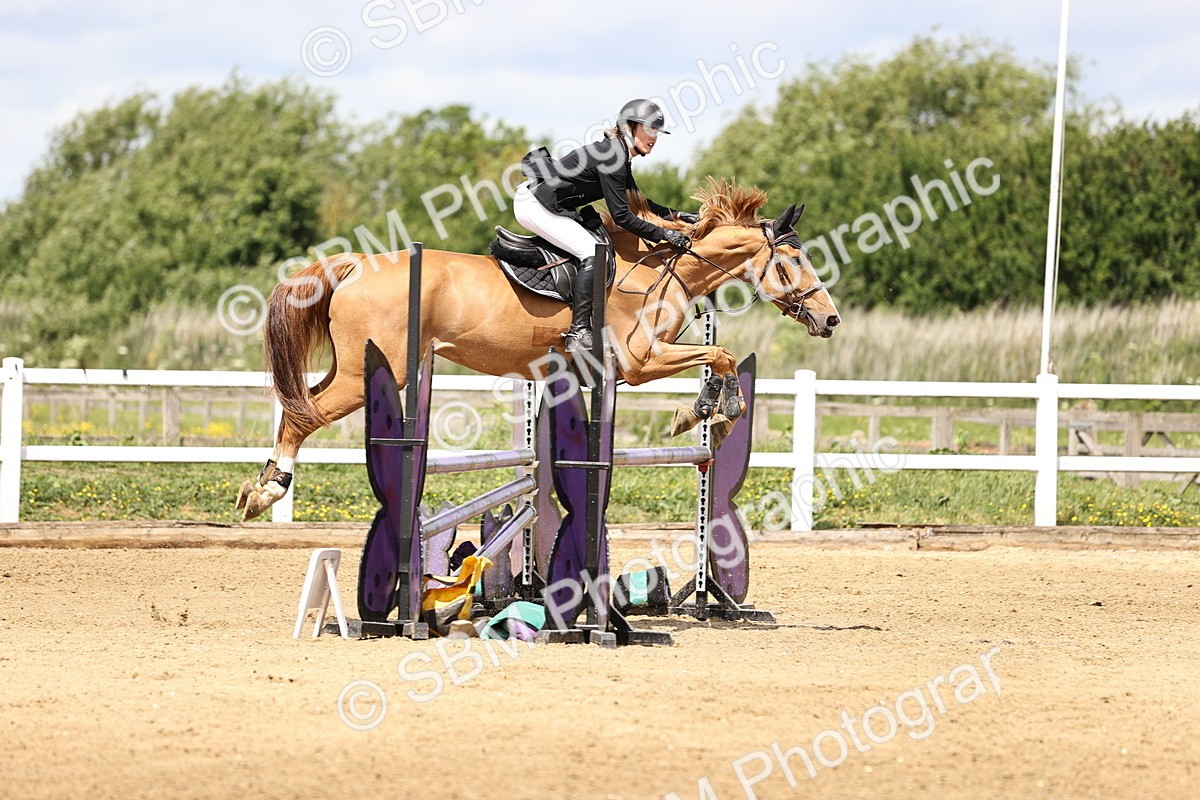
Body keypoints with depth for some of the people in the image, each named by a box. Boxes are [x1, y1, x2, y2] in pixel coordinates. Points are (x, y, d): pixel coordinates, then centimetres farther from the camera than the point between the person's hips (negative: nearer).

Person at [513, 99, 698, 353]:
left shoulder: (621, 159, 11)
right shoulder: (611, 157, -20)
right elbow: (621, 216, -22)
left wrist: (674, 215, 11)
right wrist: (664, 234, -18)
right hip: (535, 205, -11)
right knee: (593, 253, -18)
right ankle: (578, 333, -21)